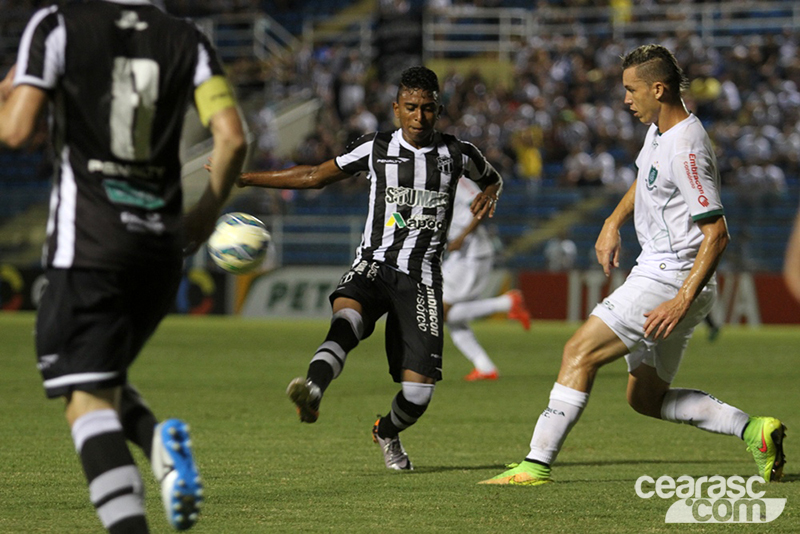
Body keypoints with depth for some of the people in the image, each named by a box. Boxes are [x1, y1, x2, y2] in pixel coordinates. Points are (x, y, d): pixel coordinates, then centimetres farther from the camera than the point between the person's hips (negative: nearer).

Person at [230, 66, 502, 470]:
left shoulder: (458, 154, 6)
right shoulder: (376, 149, 5)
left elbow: (492, 179, 28)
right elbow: (315, 176, 13)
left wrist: (489, 194, 2)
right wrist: (244, 178, 10)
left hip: (421, 278, 1)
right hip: (374, 265, -1)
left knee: (419, 391, -7)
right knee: (347, 317, -37)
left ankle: (387, 433, 28)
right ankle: (313, 391, -64)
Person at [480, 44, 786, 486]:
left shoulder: (686, 150, -20)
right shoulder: (659, 130, 10)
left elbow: (716, 233, -23)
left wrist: (683, 300, -28)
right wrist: (613, 223, 20)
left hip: (672, 280, -11)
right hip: (658, 272, 11)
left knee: (580, 352, -13)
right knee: (646, 398, 12)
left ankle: (537, 463, -13)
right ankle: (753, 430, 9)